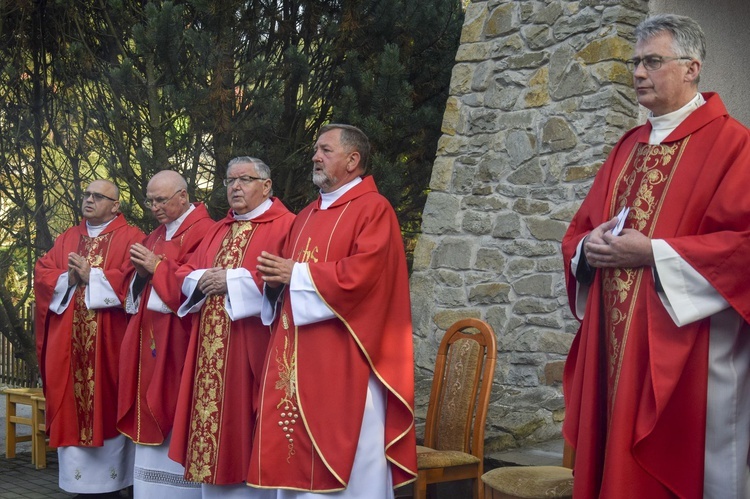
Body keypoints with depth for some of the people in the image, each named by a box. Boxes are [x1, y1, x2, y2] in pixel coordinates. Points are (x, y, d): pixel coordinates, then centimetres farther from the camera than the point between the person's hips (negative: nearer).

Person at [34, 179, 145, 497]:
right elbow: (41, 273, 9)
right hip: (68, 343, 5)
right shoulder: (65, 240, 18)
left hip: (109, 341, -5)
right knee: (72, 410, 3)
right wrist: (68, 279, -9)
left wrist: (91, 276, -11)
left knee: (108, 406, -2)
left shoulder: (131, 238, 2)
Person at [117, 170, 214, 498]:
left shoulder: (203, 232, -8)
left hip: (178, 342, -8)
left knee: (178, 419, -5)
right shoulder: (155, 236, 18)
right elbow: (134, 286, 18)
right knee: (152, 415, 9)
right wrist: (141, 272, -3)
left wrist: (157, 267, -14)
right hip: (150, 340, 8)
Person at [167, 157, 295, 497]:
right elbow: (184, 273, 18)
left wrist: (233, 280, -16)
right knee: (211, 422, 8)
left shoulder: (283, 225, -4)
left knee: (244, 424, -3)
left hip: (249, 346, -7)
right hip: (211, 348, 7)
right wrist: (202, 280, -4)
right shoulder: (219, 230, 20)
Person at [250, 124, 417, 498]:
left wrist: (297, 275, -13)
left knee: (342, 461, -3)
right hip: (297, 360, 8)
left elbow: (361, 274, -20)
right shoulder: (307, 216, 19)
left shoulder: (373, 209, -7)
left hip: (342, 364, -8)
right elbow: (286, 273, 22)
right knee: (297, 455, 10)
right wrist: (276, 280, -2)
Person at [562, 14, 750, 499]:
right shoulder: (629, 146, 16)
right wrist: (589, 248, -3)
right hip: (613, 345, 7)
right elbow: (579, 231, 20)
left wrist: (653, 252, -18)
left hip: (685, 352, -7)